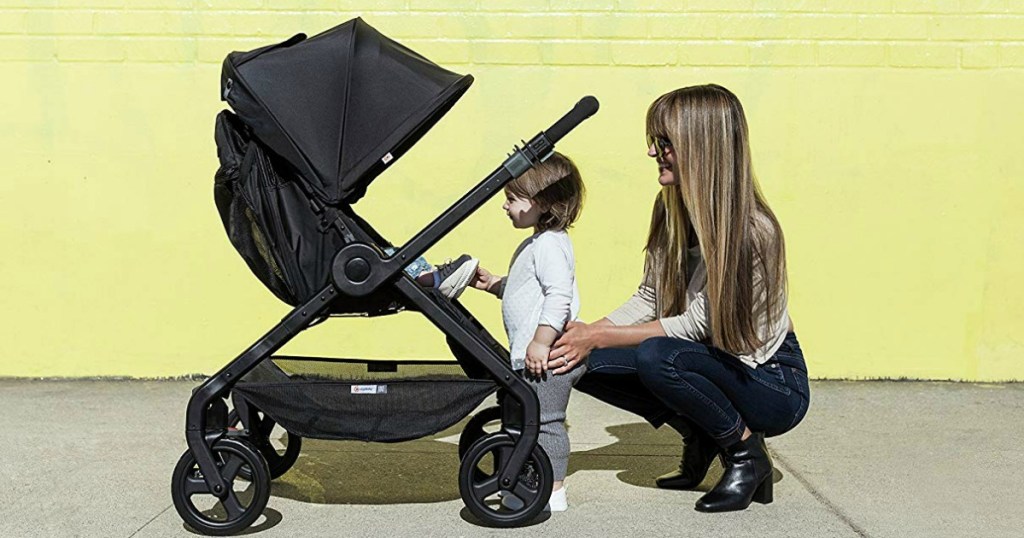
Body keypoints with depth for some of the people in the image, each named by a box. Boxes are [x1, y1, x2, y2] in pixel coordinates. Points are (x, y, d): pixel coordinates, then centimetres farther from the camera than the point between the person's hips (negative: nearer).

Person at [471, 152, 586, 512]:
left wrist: (541, 342, -26)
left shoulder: (550, 244, -16)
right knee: (532, 419, 16)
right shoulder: (536, 244, 18)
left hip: (548, 355, -11)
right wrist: (493, 284, 17)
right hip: (530, 354, 11)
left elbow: (559, 296, -25)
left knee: (544, 419, -4)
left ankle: (552, 490, 4)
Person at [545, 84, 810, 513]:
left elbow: (697, 324, -24)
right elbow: (648, 299, 1)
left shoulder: (750, 231, -26)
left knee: (656, 357, -34)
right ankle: (700, 439, 7)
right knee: (589, 364, -13)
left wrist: (597, 338, -22)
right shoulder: (671, 208, -3)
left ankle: (747, 454, -9)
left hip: (773, 382, -7)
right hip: (718, 364, 7)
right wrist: (586, 334, -15)